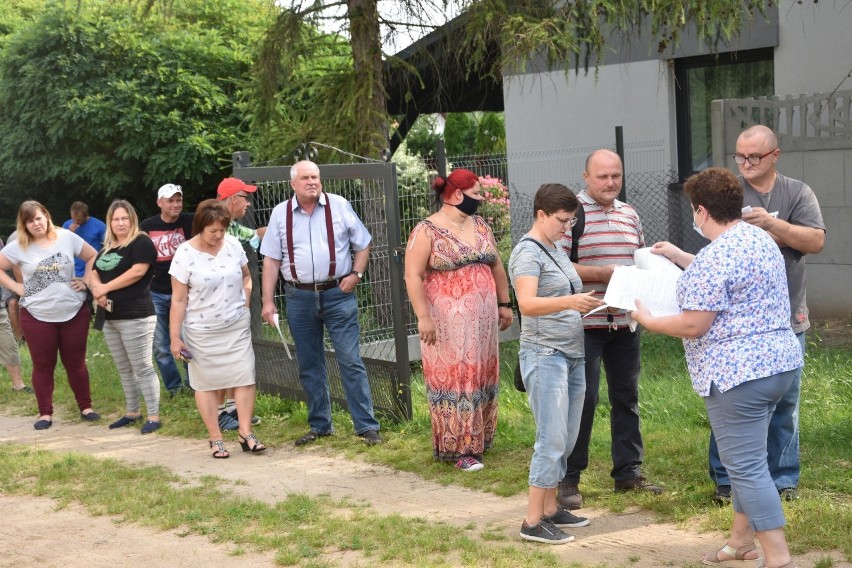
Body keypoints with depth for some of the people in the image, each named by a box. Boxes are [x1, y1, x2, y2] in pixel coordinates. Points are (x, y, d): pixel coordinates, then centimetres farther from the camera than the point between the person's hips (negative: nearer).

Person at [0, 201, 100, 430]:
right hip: (37, 316, 0)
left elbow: (93, 256, 8)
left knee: (75, 362, 10)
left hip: (74, 312, 1)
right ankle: (45, 413, 14)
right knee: (43, 366, 7)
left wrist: (86, 282, -1)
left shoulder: (67, 237, -1)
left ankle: (85, 407, 21)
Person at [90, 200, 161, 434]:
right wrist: (97, 289, -6)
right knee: (124, 370, 15)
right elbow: (94, 272, 17)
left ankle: (154, 416, -3)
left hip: (136, 318, -8)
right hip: (111, 318, 8)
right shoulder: (107, 247, 18)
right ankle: (133, 412, 25)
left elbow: (137, 272, -19)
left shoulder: (141, 242, -8)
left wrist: (106, 287, -13)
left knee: (143, 368, -7)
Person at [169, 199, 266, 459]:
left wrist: (245, 304, 5)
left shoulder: (233, 245, 0)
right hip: (202, 331, -3)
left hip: (237, 327, 3)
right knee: (206, 383, 4)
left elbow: (246, 276, 18)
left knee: (244, 378, -1)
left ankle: (246, 433, 6)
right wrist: (175, 337, -9)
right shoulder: (185, 254, -11)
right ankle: (215, 439, 12)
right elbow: (178, 300, -9)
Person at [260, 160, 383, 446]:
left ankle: (367, 425, 1)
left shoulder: (339, 206, 1)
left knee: (350, 361, -4)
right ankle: (320, 425, 23)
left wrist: (356, 274, -8)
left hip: (337, 294, -2)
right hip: (299, 298, 2)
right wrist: (268, 301, -1)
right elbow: (271, 260, 4)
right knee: (309, 365, 10)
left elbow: (363, 244, 7)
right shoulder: (280, 213, 3)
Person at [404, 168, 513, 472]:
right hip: (448, 322, -6)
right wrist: (423, 317, -18)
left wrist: (504, 303, 16)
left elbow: (496, 266, 19)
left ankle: (479, 438, 21)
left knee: (481, 376, 10)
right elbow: (413, 276, -12)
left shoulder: (480, 226, 12)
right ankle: (459, 448, 3)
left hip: (483, 319, 6)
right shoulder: (427, 232, -8)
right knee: (454, 378, -3)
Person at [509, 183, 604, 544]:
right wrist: (569, 302, -40)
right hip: (545, 355, -9)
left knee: (566, 440, 11)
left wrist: (586, 303, 10)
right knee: (552, 441, -9)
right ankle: (533, 522, -2)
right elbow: (527, 304, -26)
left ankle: (550, 509, 22)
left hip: (572, 354, 9)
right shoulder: (528, 252, -12)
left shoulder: (557, 250, 15)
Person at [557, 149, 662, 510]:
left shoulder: (629, 214, 14)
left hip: (624, 322, 7)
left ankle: (628, 472, 24)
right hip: (585, 323, -6)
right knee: (582, 400, -3)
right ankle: (568, 479, 7)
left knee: (626, 397, 13)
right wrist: (603, 273, -20)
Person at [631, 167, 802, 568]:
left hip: (738, 373, -10)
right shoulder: (760, 238, 11)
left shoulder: (714, 257, -19)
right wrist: (679, 257, 32)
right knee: (747, 459, 19)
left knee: (746, 467, -4)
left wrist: (648, 321, -3)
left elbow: (693, 326, -19)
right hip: (777, 362, 10)